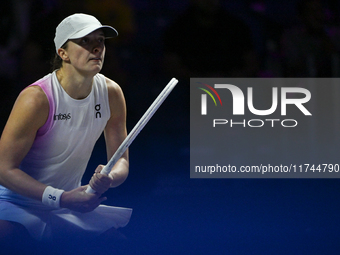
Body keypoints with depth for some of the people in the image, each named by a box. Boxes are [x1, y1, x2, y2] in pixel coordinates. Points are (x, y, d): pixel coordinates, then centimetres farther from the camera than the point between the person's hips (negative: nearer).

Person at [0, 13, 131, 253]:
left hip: (71, 204, 7)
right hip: (19, 203, -7)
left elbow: (121, 161, 3)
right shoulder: (37, 99, -21)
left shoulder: (111, 93, -4)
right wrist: (62, 198, -27)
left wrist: (109, 178, -23)